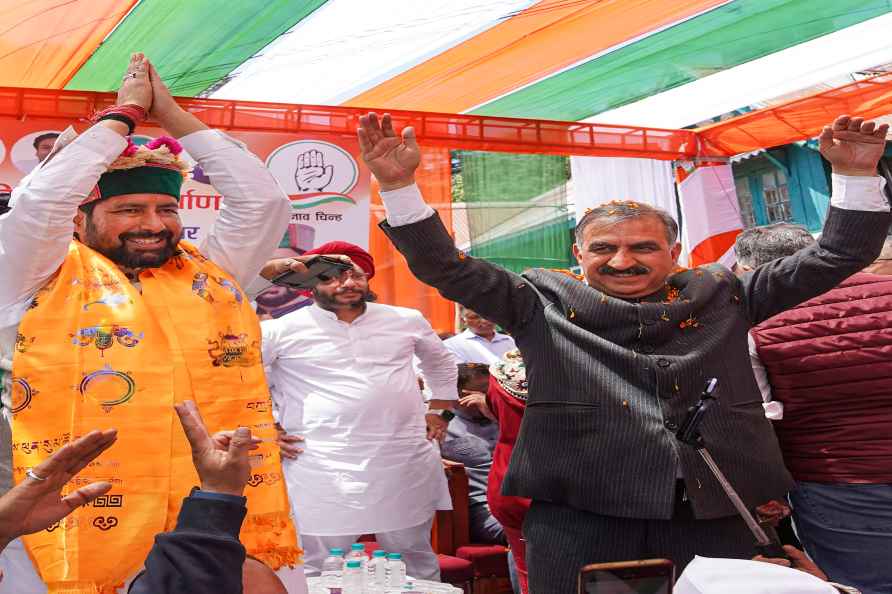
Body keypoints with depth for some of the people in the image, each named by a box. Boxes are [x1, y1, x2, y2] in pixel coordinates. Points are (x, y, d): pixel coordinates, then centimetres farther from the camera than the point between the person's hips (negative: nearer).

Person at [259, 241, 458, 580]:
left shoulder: (407, 321, 10)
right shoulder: (284, 329, -2)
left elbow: (441, 363, 27)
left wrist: (440, 411, 19)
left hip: (406, 466, 3)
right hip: (324, 471, -3)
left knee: (418, 563, 16)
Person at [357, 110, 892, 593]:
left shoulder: (721, 296, 11)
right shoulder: (543, 302, 5)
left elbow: (836, 257, 12)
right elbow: (447, 267, -2)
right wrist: (399, 184, -14)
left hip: (714, 512, 3)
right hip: (578, 512, -2)